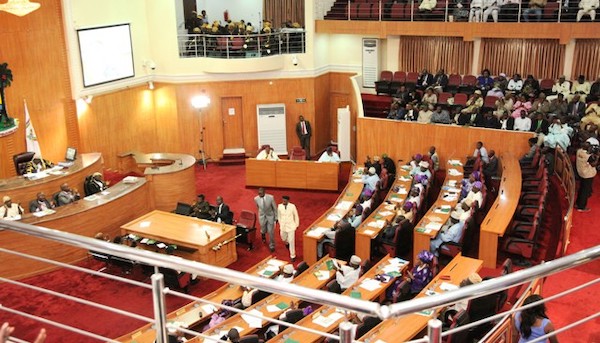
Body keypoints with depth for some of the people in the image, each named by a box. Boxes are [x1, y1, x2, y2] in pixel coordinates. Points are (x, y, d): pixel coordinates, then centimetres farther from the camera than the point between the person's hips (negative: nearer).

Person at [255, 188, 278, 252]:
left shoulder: (270, 197, -25)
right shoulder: (256, 199, -20)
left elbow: (275, 207, -11)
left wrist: (276, 217, -4)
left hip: (270, 216, -1)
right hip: (262, 216, 1)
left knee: (271, 232, 1)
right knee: (264, 231, 18)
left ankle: (271, 245, 22)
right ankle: (263, 234, 56)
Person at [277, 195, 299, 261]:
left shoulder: (292, 206, -20)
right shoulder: (279, 206, -13)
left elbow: (296, 215, -4)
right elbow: (279, 216, 4)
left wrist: (296, 225, 5)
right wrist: (280, 224, 13)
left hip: (291, 226, -3)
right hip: (283, 226, 3)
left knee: (291, 241, -2)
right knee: (284, 238, 23)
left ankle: (292, 255, 15)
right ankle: (287, 242, 60)